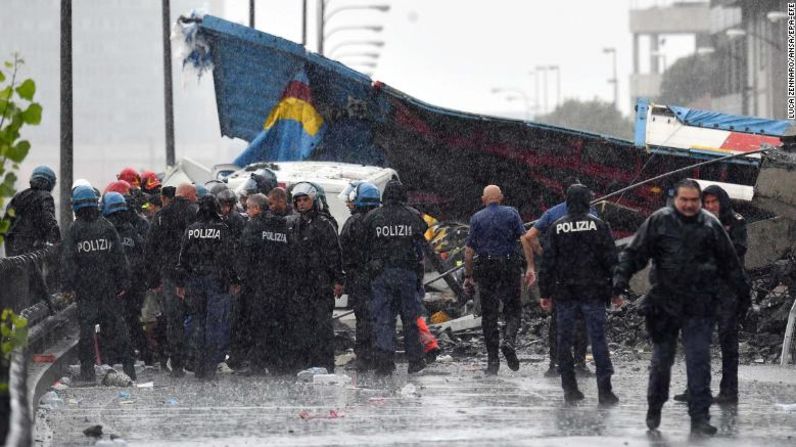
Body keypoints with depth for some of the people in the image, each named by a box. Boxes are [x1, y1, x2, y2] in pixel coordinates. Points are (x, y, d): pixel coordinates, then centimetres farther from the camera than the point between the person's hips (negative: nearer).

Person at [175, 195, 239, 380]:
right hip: (217, 282, -3)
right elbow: (229, 258, -7)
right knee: (216, 323, 1)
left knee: (197, 322, 11)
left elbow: (182, 259, 5)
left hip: (194, 282, 3)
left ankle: (199, 366, 12)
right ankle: (211, 366, -5)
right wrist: (234, 281, 1)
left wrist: (180, 283, 11)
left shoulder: (190, 230, 2)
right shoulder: (222, 229, -8)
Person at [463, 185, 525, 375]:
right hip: (510, 266, -1)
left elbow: (469, 249, 1)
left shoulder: (477, 218, 4)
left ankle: (492, 361, 4)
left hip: (485, 268, 1)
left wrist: (468, 275, 6)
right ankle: (509, 340, -19)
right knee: (513, 309, 9)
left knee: (489, 314, 5)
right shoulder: (511, 214, 3)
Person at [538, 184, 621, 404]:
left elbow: (547, 262, 1)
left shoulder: (556, 227, 0)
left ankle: (570, 388, 9)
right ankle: (604, 390, -7)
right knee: (598, 339, -1)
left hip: (565, 293, 1)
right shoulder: (598, 226, -3)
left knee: (564, 340, 9)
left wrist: (545, 292, 8)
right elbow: (611, 260, -2)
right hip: (594, 293, -1)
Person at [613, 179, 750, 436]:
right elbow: (635, 253, 0)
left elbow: (729, 262, 15)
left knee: (699, 362, -6)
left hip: (699, 307, 0)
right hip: (664, 305, 0)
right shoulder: (659, 221, 0)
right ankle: (654, 410, 29)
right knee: (661, 359, 11)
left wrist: (742, 290, 20)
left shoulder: (711, 225, 6)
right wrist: (621, 277, -14)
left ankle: (700, 417, -5)